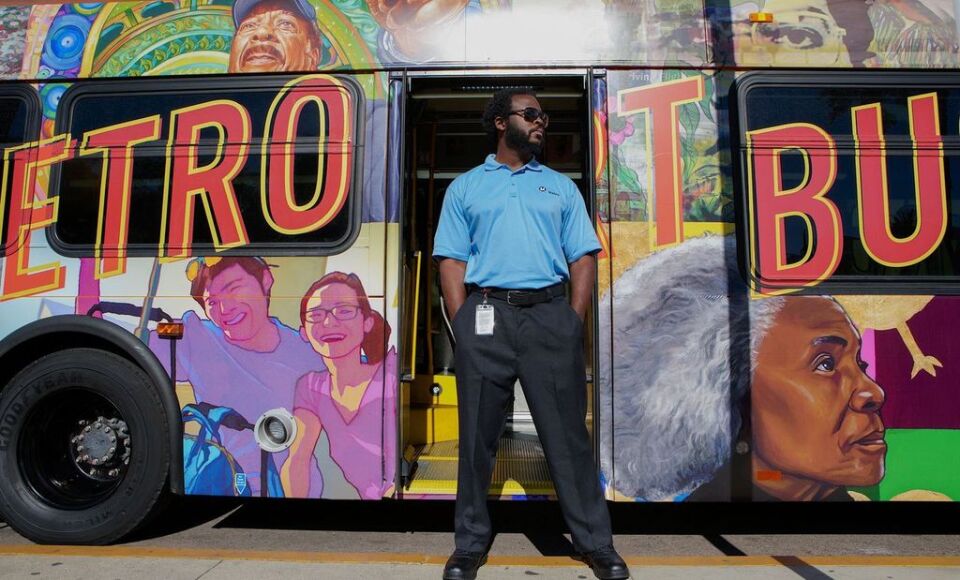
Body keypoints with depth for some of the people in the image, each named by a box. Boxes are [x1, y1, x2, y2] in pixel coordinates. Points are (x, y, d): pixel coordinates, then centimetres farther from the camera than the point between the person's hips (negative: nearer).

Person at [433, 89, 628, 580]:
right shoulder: (465, 187, 14)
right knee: (477, 434, 5)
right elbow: (452, 262, 6)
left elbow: (583, 259, 11)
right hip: (486, 313, 0)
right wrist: (464, 325, -5)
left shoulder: (561, 186, 18)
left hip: (550, 313, 1)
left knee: (567, 432, 2)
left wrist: (574, 320, -2)